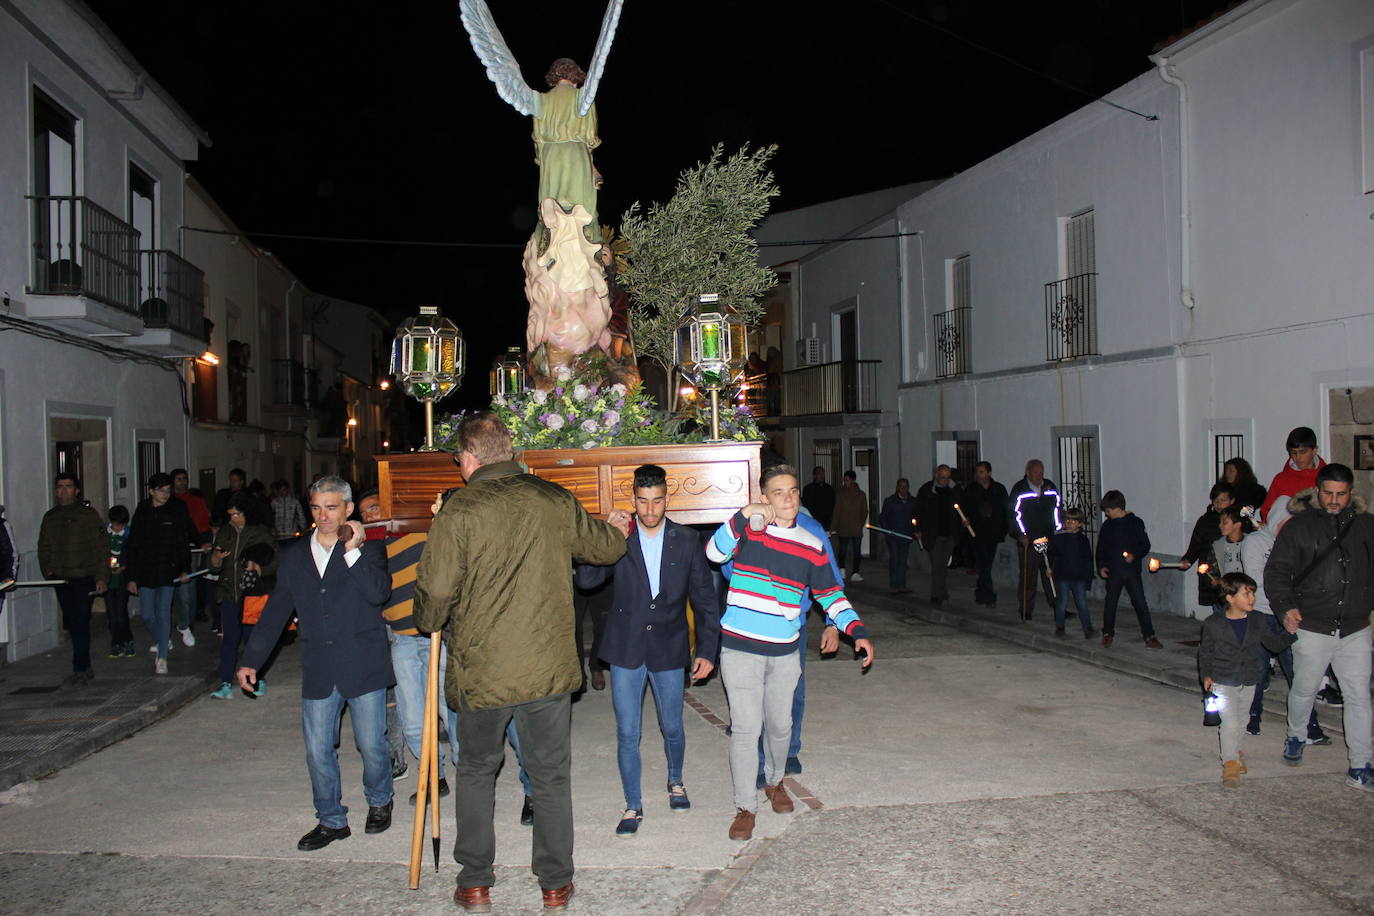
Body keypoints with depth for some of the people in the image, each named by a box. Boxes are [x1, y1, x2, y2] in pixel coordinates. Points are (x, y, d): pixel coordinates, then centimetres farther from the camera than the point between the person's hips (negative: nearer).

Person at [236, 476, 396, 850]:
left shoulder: (368, 549, -1)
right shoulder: (294, 556, 11)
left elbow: (379, 592, -18)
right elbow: (275, 611, 15)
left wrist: (353, 551, -21)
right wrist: (251, 660, 13)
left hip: (363, 667, -3)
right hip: (318, 672, 4)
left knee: (371, 744, 5)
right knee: (318, 750, 5)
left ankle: (379, 801, 32)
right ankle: (331, 820, 22)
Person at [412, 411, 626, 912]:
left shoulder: (460, 511, -12)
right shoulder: (555, 501, -2)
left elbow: (435, 593, -12)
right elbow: (606, 548, 14)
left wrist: (428, 623, 11)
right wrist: (616, 527, 38)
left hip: (481, 671, -2)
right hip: (549, 667, 2)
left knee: (476, 773, 19)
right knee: (551, 776, 15)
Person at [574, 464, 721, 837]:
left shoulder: (687, 541, -1)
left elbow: (705, 598, 3)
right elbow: (585, 580, -12)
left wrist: (707, 649, -2)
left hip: (668, 651, 1)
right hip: (626, 651, 0)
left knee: (672, 728, 14)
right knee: (627, 734, 3)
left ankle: (675, 783, 42)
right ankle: (633, 806, 20)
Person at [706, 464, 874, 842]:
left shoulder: (811, 545, 5)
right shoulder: (747, 528, -4)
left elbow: (830, 593, 10)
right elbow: (714, 552, -21)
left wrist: (857, 630, -1)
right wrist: (744, 515, -30)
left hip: (784, 651, 4)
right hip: (740, 649, -3)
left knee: (780, 725, 17)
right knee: (746, 728, -5)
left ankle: (774, 781, 43)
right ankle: (745, 807, 7)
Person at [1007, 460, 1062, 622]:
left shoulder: (1050, 487, 10)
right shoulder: (1019, 490, -3)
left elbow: (1057, 509, 17)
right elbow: (1013, 514, -5)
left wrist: (1058, 529, 9)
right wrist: (1021, 534, -12)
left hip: (1048, 538, 3)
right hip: (1027, 541, -3)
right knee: (1027, 578, 0)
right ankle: (1026, 613, 6)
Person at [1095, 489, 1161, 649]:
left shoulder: (1135, 522, -1)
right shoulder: (1107, 526, 8)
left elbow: (1145, 545, -1)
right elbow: (1101, 548, 13)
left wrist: (1134, 555, -18)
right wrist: (1101, 566, 2)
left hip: (1132, 570, -3)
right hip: (1113, 572, 3)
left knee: (1140, 603, -4)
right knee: (1110, 602, 5)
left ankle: (1149, 636, 2)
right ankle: (1107, 634, 19)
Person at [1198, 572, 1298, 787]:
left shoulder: (1257, 620, -2)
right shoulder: (1213, 624, -12)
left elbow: (1274, 644, 7)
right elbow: (1205, 652, 0)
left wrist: (1289, 632, -9)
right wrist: (1206, 674, -8)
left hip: (1248, 683, 4)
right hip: (1223, 682, -4)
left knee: (1241, 723, 17)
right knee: (1230, 723, -11)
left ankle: (1234, 750, 41)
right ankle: (1230, 763, 1)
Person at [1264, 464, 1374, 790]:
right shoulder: (1298, 526, -3)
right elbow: (1276, 571, -2)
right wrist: (1286, 606, -15)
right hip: (1312, 628, -2)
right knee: (1304, 690, 13)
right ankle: (1295, 737, 40)